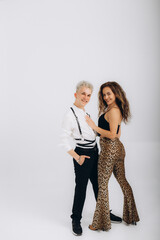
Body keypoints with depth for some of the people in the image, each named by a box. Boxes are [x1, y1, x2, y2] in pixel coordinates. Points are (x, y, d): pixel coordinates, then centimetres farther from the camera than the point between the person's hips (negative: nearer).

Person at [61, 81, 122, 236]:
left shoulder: (84, 112, 10)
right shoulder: (70, 115, -17)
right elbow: (64, 140, -18)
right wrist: (77, 158, -19)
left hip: (94, 152, 8)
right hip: (83, 153, -8)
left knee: (98, 184, 18)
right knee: (81, 187, 2)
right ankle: (76, 220, 20)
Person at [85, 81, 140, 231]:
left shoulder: (112, 111, -16)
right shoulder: (118, 110, 15)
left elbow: (112, 135, -21)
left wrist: (94, 127, -18)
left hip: (109, 150, -10)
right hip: (118, 148, 10)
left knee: (102, 184, 0)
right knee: (123, 181, 17)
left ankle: (101, 223, 11)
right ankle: (131, 216, 29)